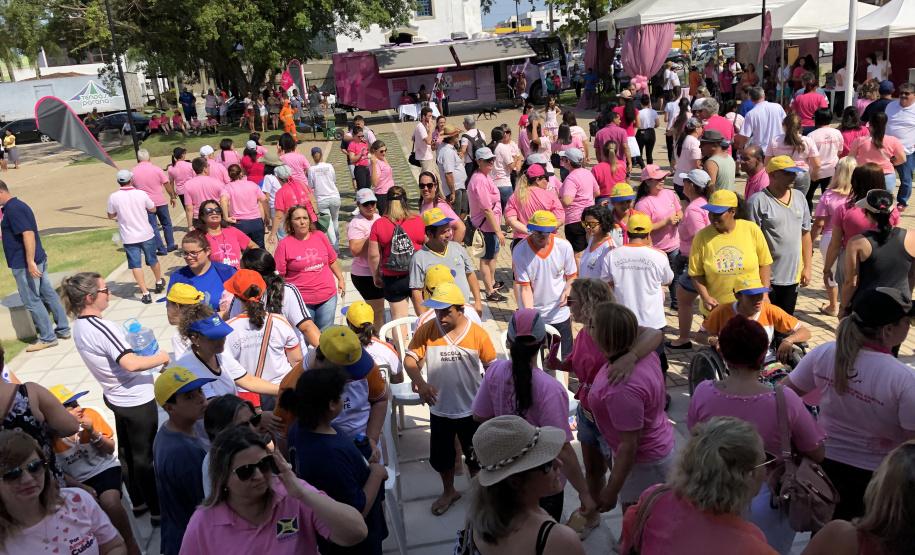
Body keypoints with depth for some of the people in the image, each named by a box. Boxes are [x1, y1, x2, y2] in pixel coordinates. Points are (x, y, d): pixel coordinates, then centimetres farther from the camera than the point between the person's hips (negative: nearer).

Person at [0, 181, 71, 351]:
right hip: (39, 259, 10)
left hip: (23, 264, -10)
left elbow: (28, 234, -27)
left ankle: (47, 338, 4)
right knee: (49, 294, 14)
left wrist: (30, 262, -30)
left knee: (31, 301, -2)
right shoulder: (18, 205, 14)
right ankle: (63, 329, 21)